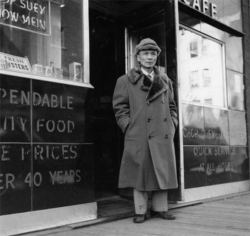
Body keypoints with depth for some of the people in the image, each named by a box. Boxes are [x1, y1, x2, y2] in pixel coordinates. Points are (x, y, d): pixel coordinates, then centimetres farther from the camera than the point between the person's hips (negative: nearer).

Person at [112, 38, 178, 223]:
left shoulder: (165, 81, 17)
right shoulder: (126, 80, 5)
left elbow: (172, 106, 20)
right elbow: (120, 107, 1)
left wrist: (172, 125, 8)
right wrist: (129, 127, -7)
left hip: (163, 135, 4)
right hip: (139, 136, -4)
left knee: (162, 172, 7)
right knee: (140, 172, 0)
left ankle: (160, 208, 19)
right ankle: (140, 211, 11)